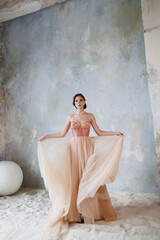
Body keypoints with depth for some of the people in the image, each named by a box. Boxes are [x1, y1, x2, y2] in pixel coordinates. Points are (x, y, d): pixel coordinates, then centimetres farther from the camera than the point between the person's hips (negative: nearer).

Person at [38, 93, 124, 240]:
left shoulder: (90, 116, 8)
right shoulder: (70, 117, 9)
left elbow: (100, 133, 5)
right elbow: (62, 134, 10)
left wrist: (115, 133, -4)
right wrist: (46, 136, 8)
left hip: (87, 149, 0)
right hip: (73, 149, 0)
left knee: (88, 179, 0)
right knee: (73, 180, 0)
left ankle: (91, 210, 15)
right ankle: (74, 212, 13)